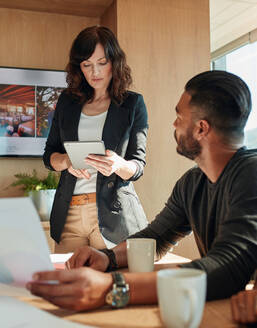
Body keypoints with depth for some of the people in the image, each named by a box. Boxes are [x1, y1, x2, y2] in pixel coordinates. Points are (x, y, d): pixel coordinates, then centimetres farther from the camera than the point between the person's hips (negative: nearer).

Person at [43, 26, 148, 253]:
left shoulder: (133, 104, 4)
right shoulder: (67, 101, 12)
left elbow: (138, 166, 0)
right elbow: (49, 155, 13)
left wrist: (118, 165, -23)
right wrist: (66, 161, -10)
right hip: (69, 213, 3)